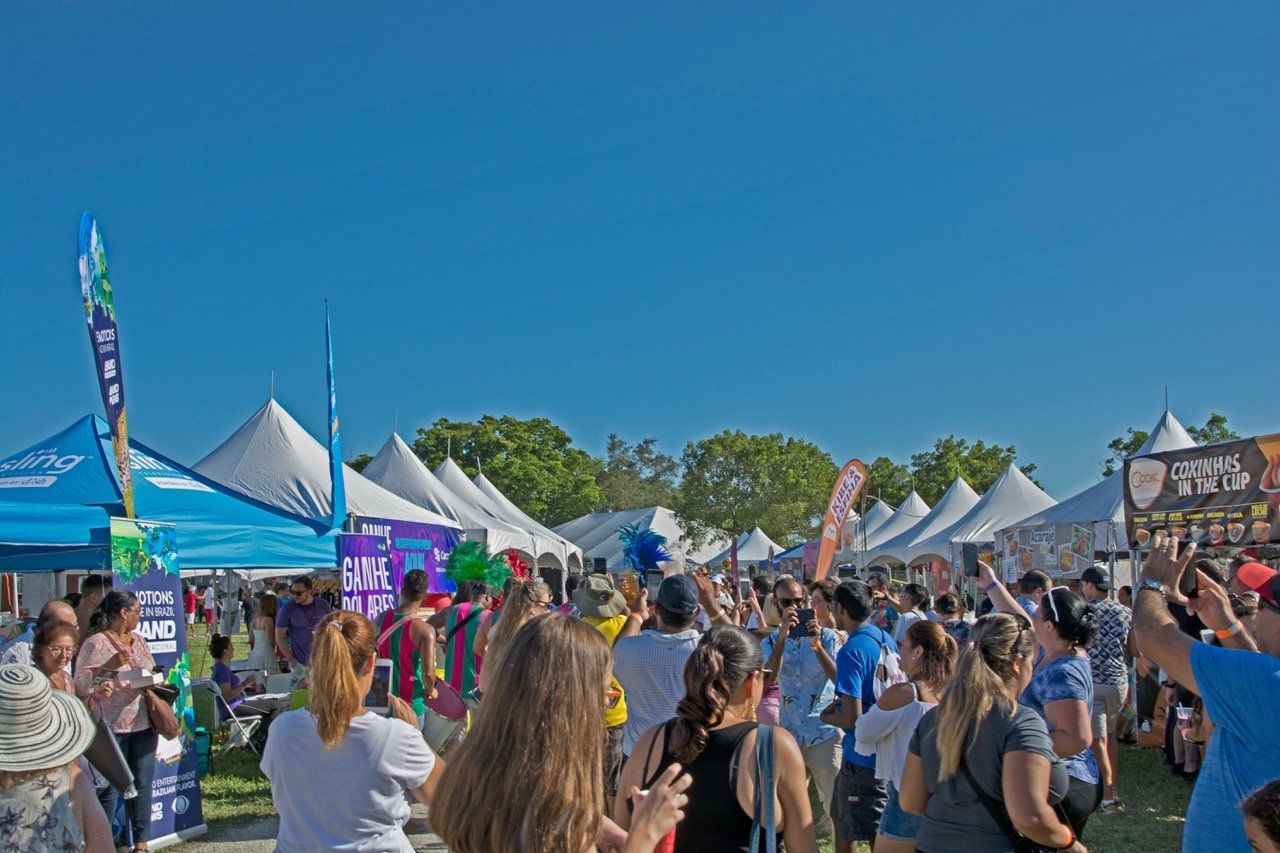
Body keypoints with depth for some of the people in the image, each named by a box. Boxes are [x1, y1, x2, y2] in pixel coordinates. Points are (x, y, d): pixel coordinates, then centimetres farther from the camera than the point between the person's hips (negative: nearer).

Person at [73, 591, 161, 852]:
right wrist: (108, 666, -24)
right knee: (109, 788, 2)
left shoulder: (138, 640, 12)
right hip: (110, 727, -6)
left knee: (142, 785, 10)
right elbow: (81, 686, -14)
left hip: (143, 724, 6)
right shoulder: (95, 644, -9)